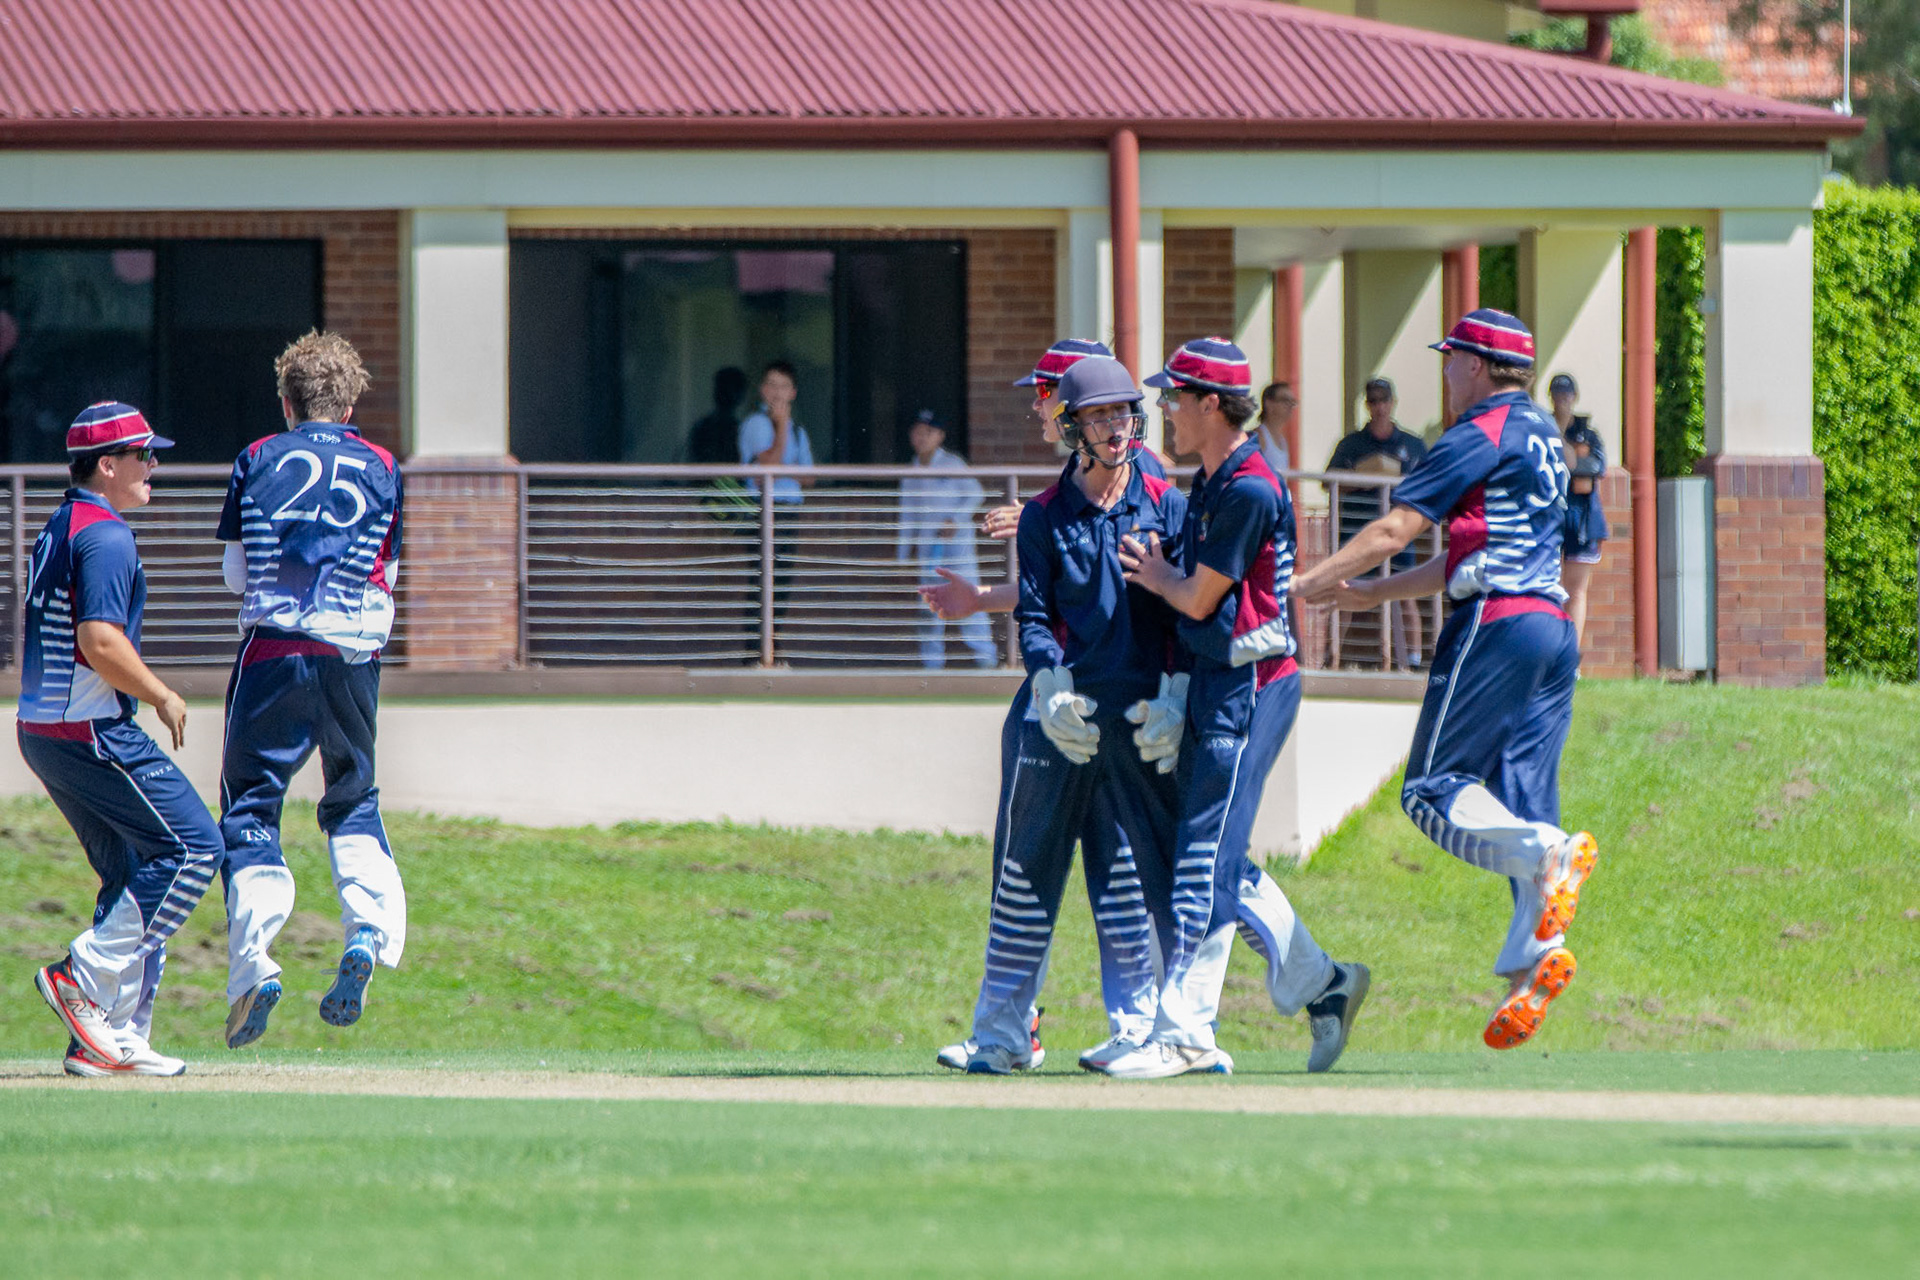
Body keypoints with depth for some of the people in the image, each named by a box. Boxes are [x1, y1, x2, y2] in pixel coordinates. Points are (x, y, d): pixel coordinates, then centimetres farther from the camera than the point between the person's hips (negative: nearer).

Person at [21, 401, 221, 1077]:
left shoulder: (56, 531, 18)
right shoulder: (105, 535, -13)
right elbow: (100, 641, -23)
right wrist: (163, 697, -11)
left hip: (41, 733, 10)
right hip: (93, 734, -10)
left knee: (133, 873, 12)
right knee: (194, 846, -9)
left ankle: (112, 1038, 8)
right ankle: (85, 977, -12)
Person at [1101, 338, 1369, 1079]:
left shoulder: (1249, 491, -17)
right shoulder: (1211, 483, 13)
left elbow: (1198, 600, -13)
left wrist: (1156, 576, 6)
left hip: (1247, 689, -10)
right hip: (1216, 685, 10)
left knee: (1206, 866, -9)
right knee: (1224, 864, 13)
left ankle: (1183, 1033, -9)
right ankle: (1321, 986, 22)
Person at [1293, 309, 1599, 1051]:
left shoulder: (1483, 434, -5)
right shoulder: (1540, 436, 23)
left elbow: (1396, 529, -9)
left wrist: (1302, 587, -3)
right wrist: (1373, 594, 30)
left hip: (1496, 625, -9)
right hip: (1553, 628, 9)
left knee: (1433, 788, -7)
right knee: (1518, 799, 4)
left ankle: (1547, 853, -31)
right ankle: (1533, 954, -11)